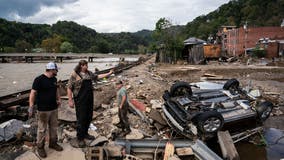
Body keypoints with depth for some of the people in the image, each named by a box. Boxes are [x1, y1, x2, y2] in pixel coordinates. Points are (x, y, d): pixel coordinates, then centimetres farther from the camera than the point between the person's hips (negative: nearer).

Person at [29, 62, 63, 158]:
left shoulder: (54, 79, 7)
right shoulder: (39, 79, -14)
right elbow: (33, 93, -15)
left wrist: (58, 99, 10)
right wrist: (31, 107, -19)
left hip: (54, 108, 7)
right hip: (43, 110, -7)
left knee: (54, 127, 16)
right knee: (42, 129, 5)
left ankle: (53, 143, 32)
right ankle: (40, 147, 21)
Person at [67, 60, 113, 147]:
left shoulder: (89, 73, 10)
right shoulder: (75, 75, -9)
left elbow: (97, 76, 22)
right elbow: (69, 88, -9)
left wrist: (109, 73, 20)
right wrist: (70, 100, -13)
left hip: (89, 99, 7)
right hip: (80, 100, -7)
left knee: (89, 117, 13)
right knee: (81, 119, -2)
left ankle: (85, 133, 32)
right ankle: (80, 138, 12)